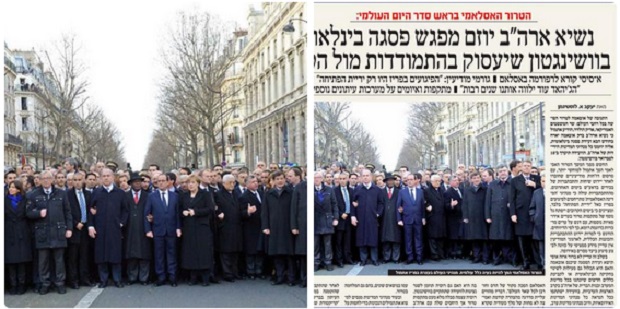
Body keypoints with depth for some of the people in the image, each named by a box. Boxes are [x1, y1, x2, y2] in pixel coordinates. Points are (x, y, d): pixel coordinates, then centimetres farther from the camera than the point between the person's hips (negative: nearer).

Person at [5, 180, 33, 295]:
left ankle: (21, 284, 7)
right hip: (9, 233, 0)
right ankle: (13, 284, 5)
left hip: (22, 233, 0)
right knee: (10, 260, -1)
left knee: (22, 260, 0)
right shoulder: (5, 200, 7)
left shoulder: (24, 200, 6)